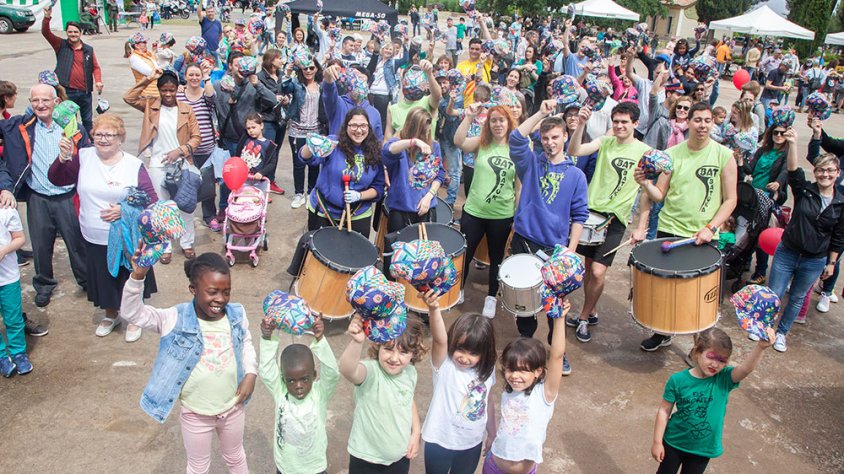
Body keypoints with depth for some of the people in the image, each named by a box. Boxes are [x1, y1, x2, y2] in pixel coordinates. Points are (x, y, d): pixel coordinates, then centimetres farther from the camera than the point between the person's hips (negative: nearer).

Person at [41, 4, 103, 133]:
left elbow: (95, 67, 8)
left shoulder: (88, 50, 8)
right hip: (67, 92, -2)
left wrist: (98, 81, -10)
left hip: (85, 92, 2)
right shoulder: (61, 45, 2)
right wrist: (47, 17, -23)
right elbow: (45, 32, -7)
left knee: (88, 121, 12)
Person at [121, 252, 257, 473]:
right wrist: (137, 277, -45)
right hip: (196, 414, -2)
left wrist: (251, 373, -8)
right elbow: (132, 313, -30)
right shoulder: (175, 319, -23)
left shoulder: (237, 314, -13)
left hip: (232, 408, 2)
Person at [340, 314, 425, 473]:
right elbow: (347, 370, -51)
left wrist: (416, 433, 7)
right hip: (366, 460, -4)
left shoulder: (410, 372, -8)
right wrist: (356, 342, -67)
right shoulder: (370, 371, -27)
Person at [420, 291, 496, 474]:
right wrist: (434, 309, -61)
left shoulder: (487, 371, -9)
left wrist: (492, 434, 14)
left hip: (472, 445, 4)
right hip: (440, 443, -3)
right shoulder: (444, 365, -23)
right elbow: (440, 339, -43)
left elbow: (488, 402, 5)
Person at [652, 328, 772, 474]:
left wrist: (761, 346, -57)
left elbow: (746, 368, -39)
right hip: (674, 442, -1)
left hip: (703, 448, 1)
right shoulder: (678, 380, -20)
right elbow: (664, 411, -12)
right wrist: (657, 442, -8)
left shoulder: (724, 379, -19)